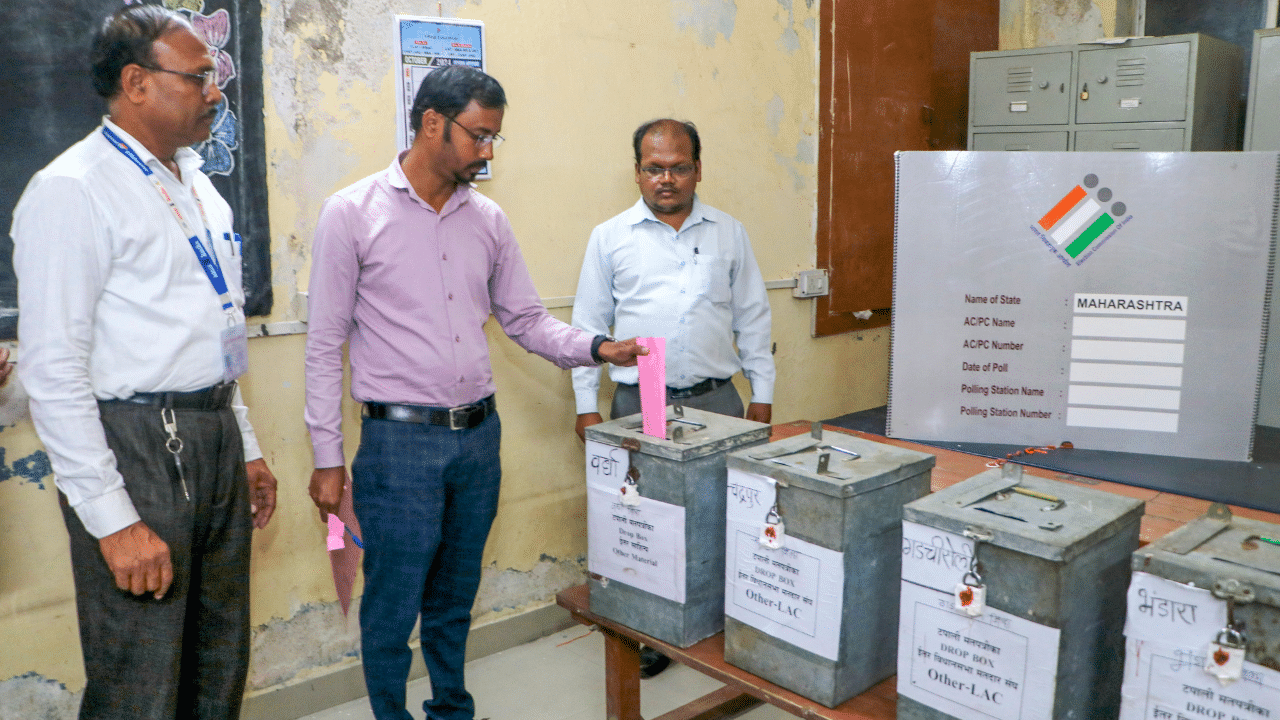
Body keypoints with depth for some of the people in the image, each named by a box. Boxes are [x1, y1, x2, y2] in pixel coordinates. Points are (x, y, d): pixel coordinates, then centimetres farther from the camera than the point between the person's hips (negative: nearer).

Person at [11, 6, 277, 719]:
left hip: (217, 439, 8)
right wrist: (114, 520, -19)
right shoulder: (74, 191, -11)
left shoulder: (199, 186, 14)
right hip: (136, 445, -8)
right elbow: (53, 371, -17)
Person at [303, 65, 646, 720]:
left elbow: (526, 320, 12)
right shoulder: (353, 213, -6)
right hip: (399, 440, -4)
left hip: (478, 436, 5)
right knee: (393, 607, 5)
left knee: (455, 600, 19)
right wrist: (327, 456, -7)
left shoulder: (488, 219, 7)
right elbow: (325, 343, -5)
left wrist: (596, 348, -5)